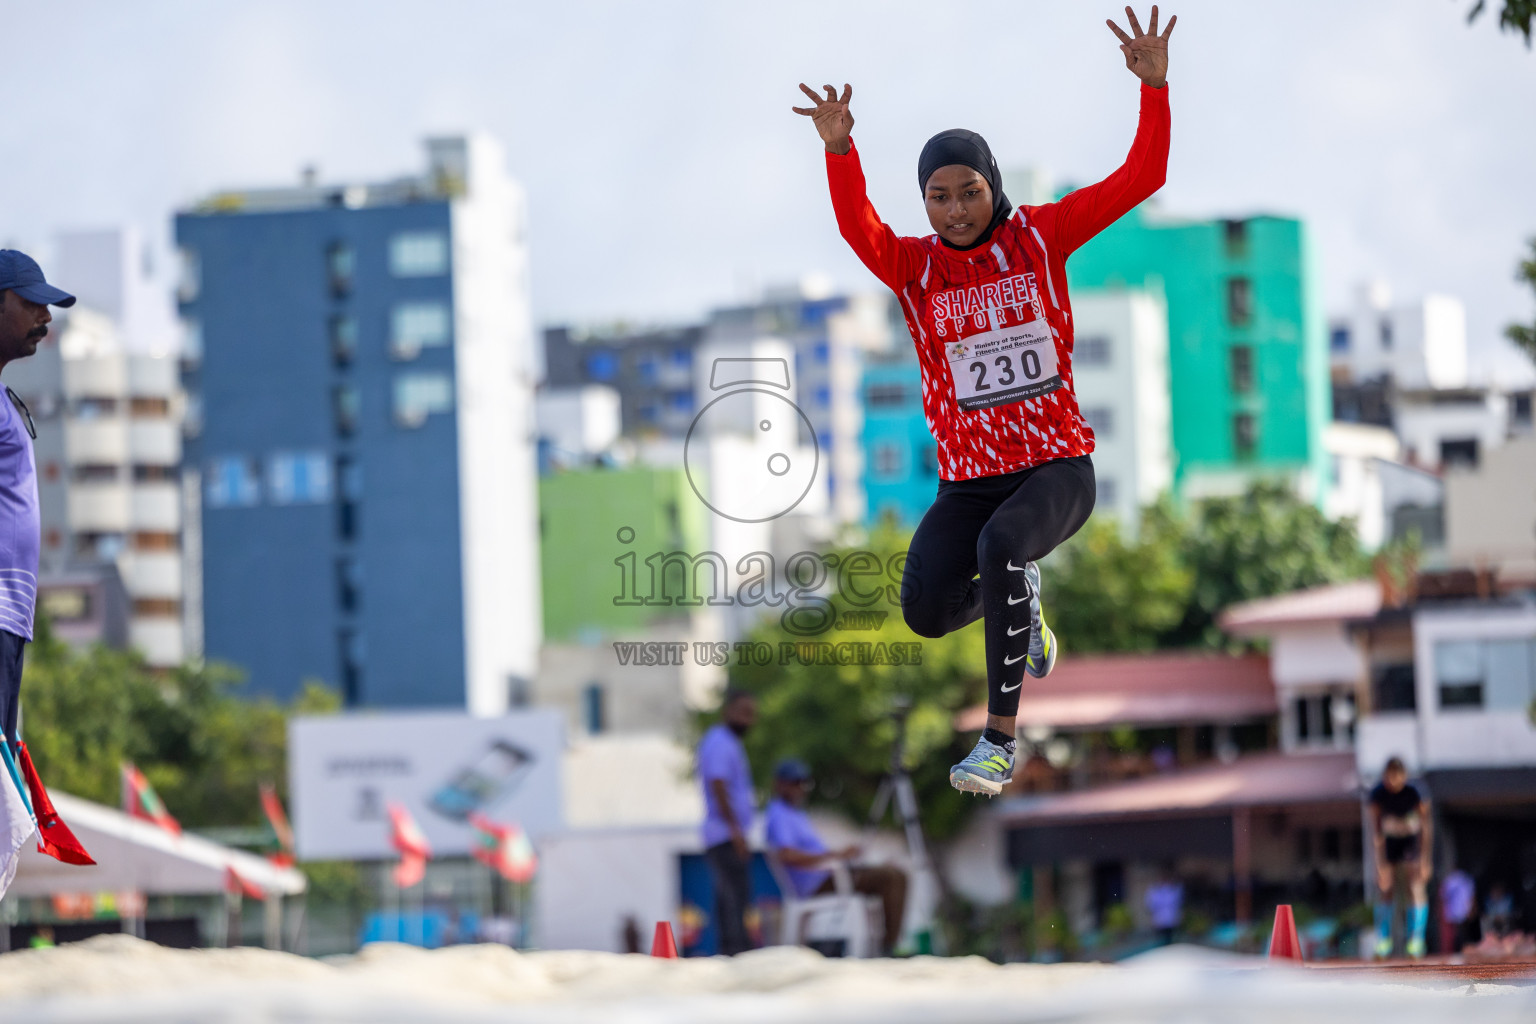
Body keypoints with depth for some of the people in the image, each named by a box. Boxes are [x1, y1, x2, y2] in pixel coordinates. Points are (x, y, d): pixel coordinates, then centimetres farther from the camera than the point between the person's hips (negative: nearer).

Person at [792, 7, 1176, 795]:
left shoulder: (1040, 235, 0)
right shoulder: (914, 266, -2)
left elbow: (1140, 178, -4)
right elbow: (860, 230, -25)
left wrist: (1154, 87, -18)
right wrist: (838, 149, -43)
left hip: (1057, 469, -2)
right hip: (968, 481, 2)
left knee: (1001, 544, -34)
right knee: (924, 610, -19)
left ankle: (1000, 738, -25)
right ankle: (1018, 602, 20)